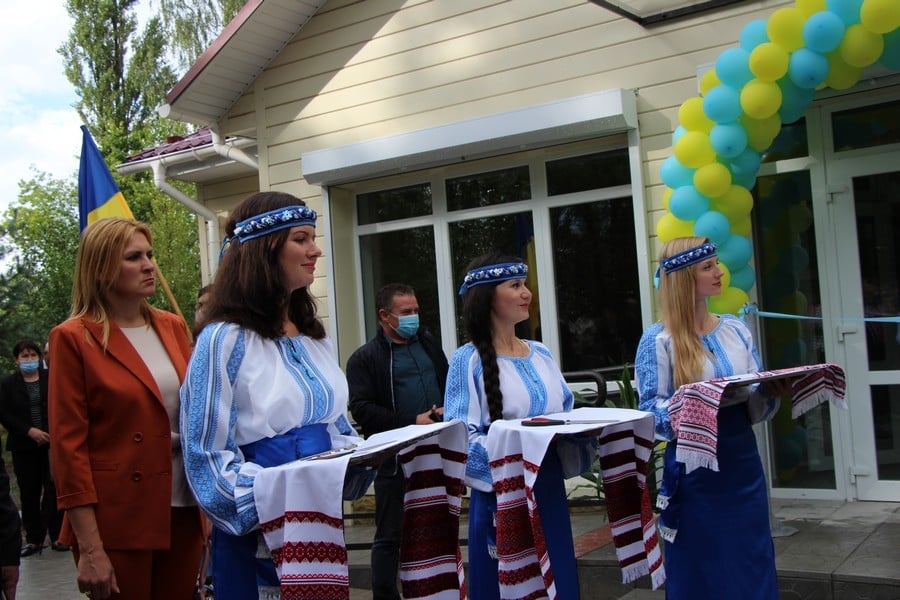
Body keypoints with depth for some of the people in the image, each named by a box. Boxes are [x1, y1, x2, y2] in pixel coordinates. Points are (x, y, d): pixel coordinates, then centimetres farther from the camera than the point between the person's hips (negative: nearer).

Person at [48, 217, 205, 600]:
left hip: (182, 511, 5)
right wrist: (90, 548, -12)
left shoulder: (173, 327, 9)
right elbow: (68, 445, -8)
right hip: (117, 520, -5)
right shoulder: (74, 338, -6)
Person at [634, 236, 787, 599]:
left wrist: (770, 392, -10)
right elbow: (651, 412, -11)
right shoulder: (659, 339, -7)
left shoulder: (736, 329, 8)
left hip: (743, 464, 5)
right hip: (696, 472, -5)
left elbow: (757, 404, 11)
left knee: (753, 568, 13)